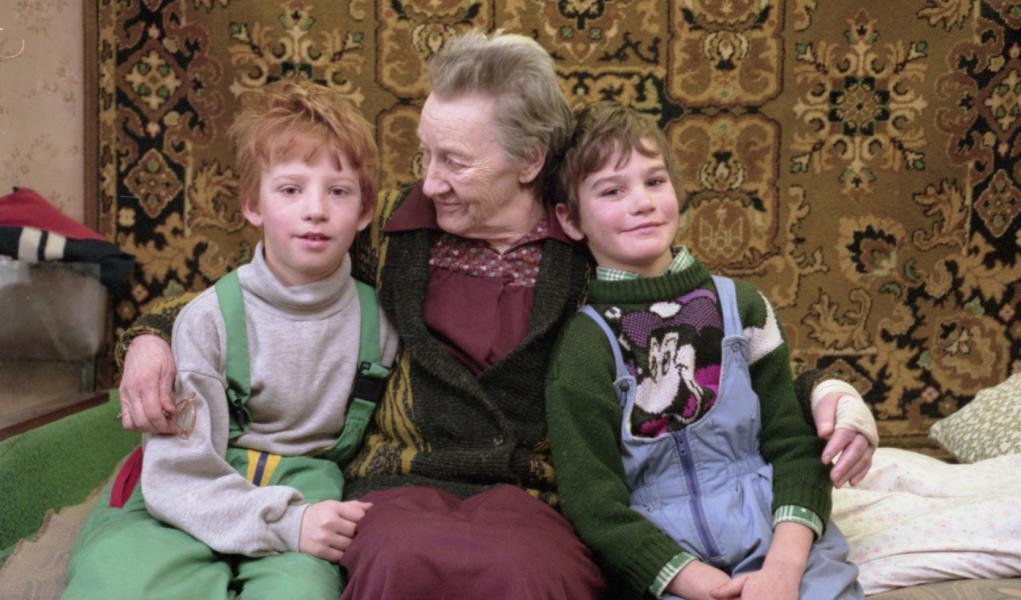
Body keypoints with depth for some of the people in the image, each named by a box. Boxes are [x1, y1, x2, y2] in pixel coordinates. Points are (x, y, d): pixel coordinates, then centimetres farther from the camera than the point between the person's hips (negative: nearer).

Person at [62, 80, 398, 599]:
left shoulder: (375, 319, 2)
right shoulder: (210, 317, -7)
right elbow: (176, 474, -12)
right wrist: (285, 523, -24)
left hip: (306, 494, 1)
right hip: (199, 511, 0)